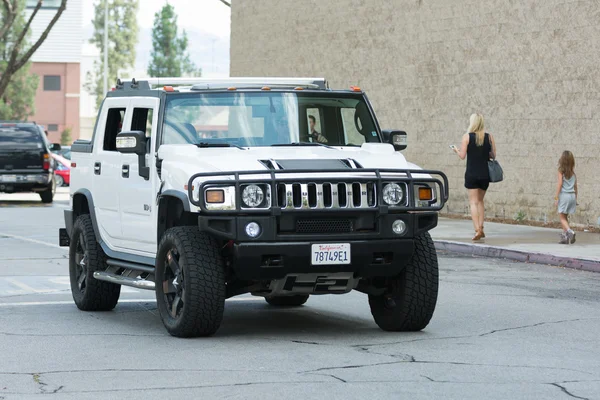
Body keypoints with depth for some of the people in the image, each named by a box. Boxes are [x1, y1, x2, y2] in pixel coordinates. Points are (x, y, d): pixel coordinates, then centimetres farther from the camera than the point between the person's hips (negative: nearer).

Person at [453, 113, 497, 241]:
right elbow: (493, 155, 3)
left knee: (473, 202, -2)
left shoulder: (467, 137, -6)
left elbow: (462, 156, -8)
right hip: (485, 174, 3)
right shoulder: (489, 137, 1)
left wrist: (456, 150, 12)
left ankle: (477, 230, -16)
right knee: (480, 200, 19)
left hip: (471, 173, -3)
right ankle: (481, 228, 14)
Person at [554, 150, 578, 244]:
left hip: (564, 194, -5)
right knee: (565, 217, 14)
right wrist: (576, 197, 19)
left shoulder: (561, 170, -7)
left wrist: (556, 198, -8)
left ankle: (570, 231, -23)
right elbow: (575, 185, 10)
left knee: (562, 217, 0)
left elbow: (560, 183, -11)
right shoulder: (573, 171, 7)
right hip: (572, 195, 5)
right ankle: (564, 237, 11)